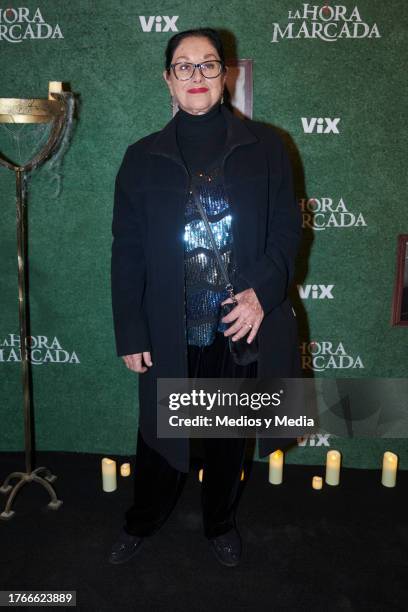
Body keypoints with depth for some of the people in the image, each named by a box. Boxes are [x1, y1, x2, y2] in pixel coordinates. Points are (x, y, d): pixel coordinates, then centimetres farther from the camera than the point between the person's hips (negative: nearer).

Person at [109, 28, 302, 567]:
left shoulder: (264, 147, 0)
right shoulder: (142, 158, 2)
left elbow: (287, 226, -1)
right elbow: (127, 252, 0)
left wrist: (263, 290, -17)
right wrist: (130, 334, -3)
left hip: (242, 326, 0)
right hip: (171, 334, 0)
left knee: (229, 437, 17)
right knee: (161, 434, 15)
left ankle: (221, 523, 43)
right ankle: (141, 523, 42)